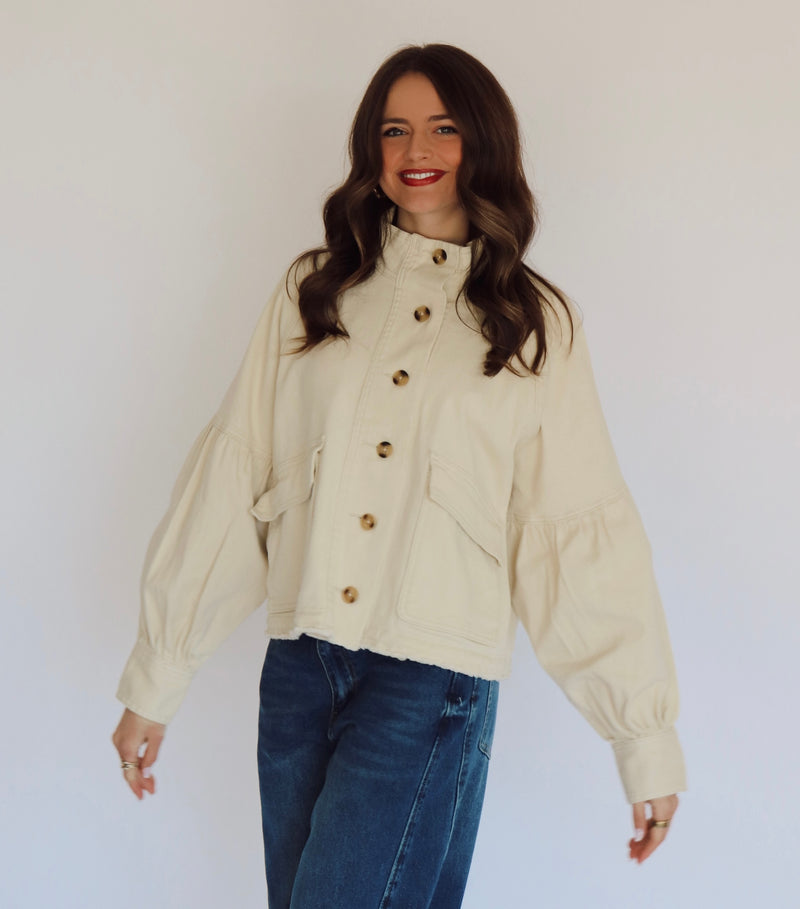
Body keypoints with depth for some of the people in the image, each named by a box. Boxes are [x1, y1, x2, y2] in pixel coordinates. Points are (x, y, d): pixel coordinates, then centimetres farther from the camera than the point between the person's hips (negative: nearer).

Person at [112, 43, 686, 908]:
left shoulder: (534, 323, 4)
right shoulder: (312, 291, 8)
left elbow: (583, 532, 2)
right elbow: (231, 477, 5)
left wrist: (646, 736, -1)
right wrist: (155, 678, 5)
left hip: (435, 677, -2)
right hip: (299, 664, 3)